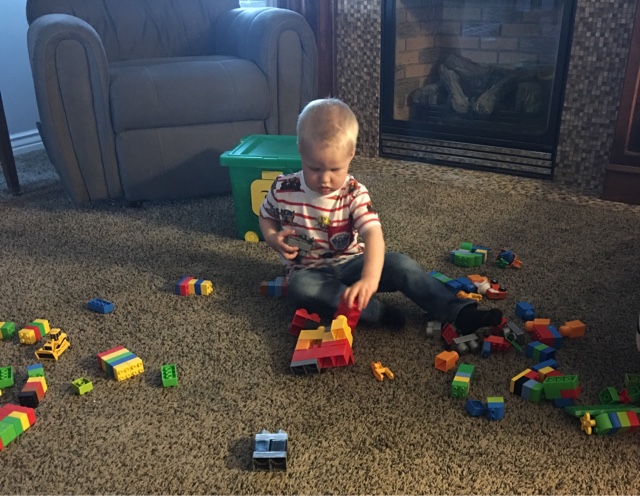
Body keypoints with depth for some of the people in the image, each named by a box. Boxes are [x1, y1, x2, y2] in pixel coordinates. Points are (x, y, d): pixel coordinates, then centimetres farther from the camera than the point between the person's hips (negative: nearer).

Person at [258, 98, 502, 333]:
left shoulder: (354, 193, -14)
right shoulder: (283, 189, -11)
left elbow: (373, 234, -29)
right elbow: (266, 216, 9)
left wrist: (370, 278, -48)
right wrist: (272, 238, -16)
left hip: (351, 263, 0)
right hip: (309, 271, 0)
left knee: (400, 264, -23)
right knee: (300, 288, -36)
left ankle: (460, 312, -20)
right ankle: (377, 311, -34)